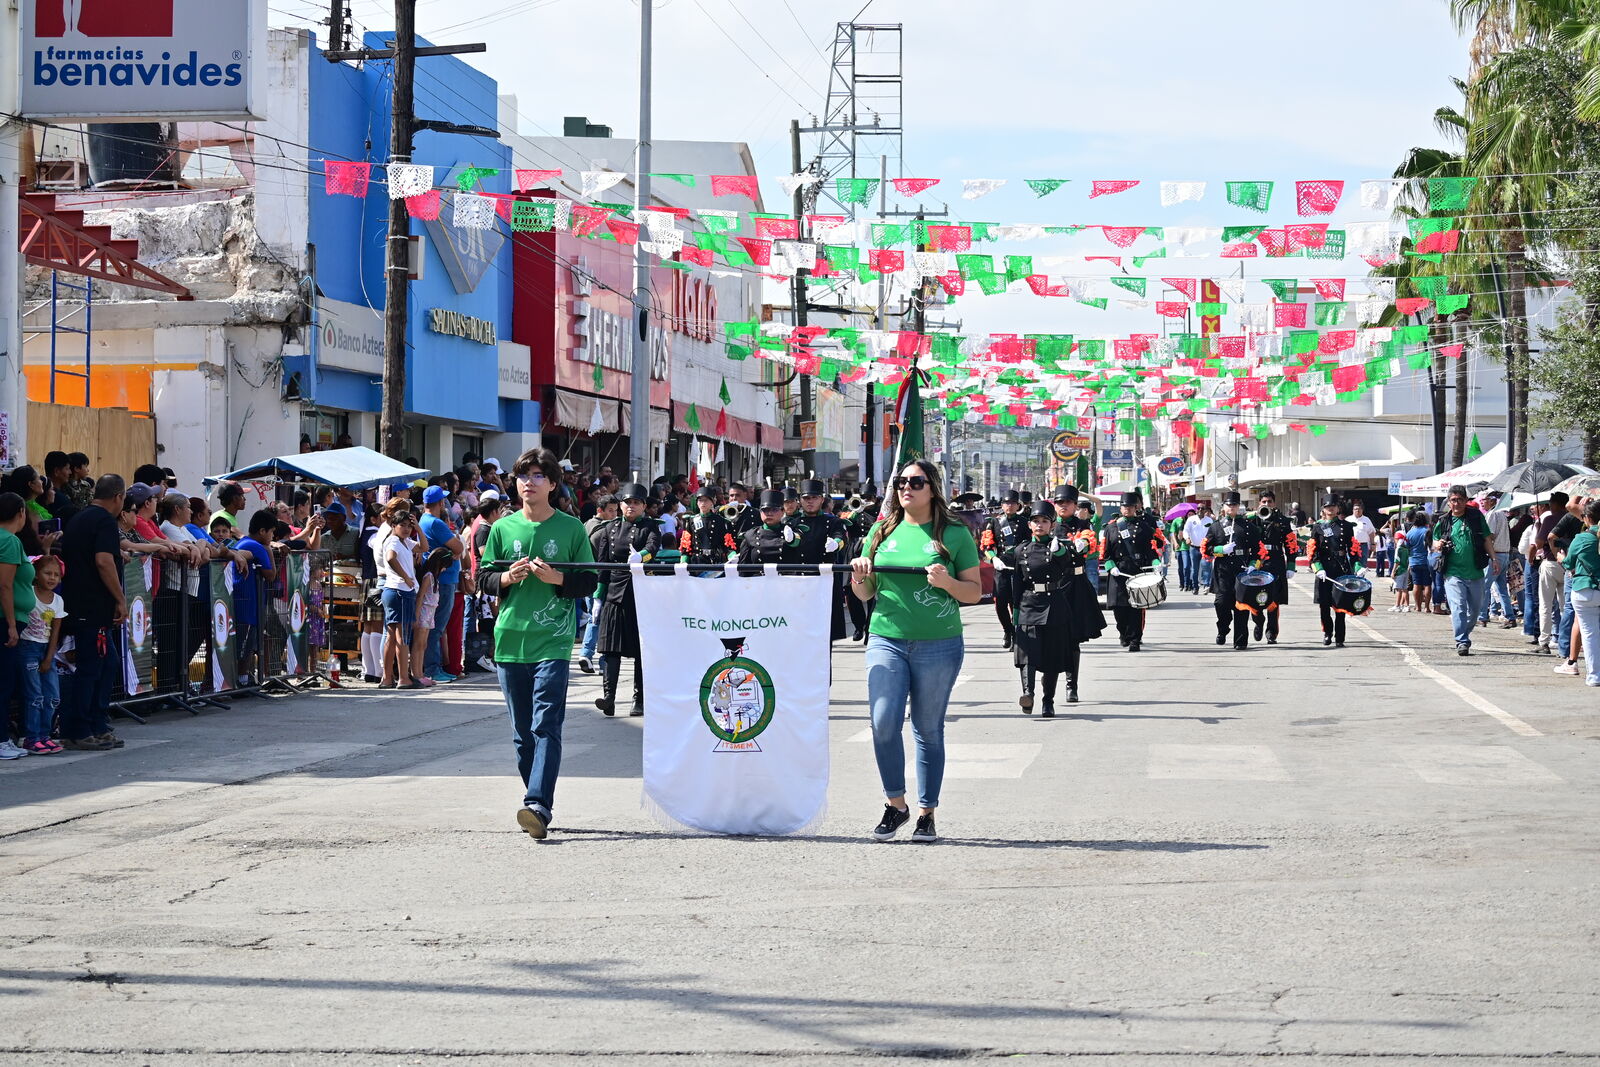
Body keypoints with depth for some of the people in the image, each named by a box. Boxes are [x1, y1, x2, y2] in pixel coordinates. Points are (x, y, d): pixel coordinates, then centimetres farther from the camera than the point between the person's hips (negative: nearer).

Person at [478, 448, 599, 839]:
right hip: (510, 640, 4)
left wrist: (556, 578, -13)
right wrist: (507, 578, -8)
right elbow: (485, 579, 13)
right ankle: (539, 805, 17)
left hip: (552, 642, -4)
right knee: (522, 732, 8)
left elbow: (589, 581, 4)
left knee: (546, 726, -15)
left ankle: (538, 806, -24)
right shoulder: (503, 529, 10)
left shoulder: (570, 528, 3)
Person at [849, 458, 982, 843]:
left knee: (928, 729, 3)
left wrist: (947, 582, -16)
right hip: (887, 639, 2)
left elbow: (975, 592, 3)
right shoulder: (882, 531, 12)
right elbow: (865, 594, 17)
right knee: (884, 723, -10)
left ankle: (926, 814, 11)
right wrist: (860, 577, -4)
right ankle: (895, 804, 7)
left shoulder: (955, 534, 3)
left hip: (939, 645, -2)